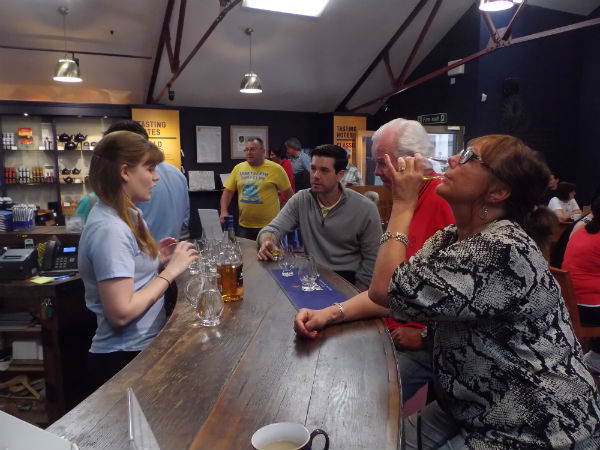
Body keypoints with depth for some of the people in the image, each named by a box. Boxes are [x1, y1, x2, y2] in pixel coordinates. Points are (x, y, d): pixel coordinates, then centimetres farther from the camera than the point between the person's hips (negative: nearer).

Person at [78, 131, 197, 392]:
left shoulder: (121, 216, 6)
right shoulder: (110, 229, -24)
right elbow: (120, 312, -27)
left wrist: (154, 260, 2)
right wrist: (170, 271, -20)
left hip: (140, 348, 9)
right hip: (124, 358, -9)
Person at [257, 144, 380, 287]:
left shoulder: (365, 209, -10)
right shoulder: (300, 200, 0)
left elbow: (372, 260, -6)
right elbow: (273, 228, -5)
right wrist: (266, 243, -28)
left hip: (349, 278, -3)